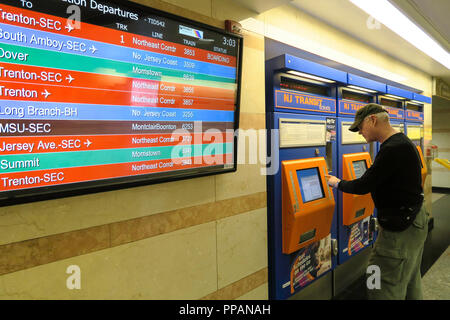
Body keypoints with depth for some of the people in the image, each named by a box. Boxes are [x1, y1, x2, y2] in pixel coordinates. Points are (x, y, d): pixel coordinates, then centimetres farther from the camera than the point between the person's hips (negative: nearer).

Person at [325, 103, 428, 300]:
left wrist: (337, 183, -4)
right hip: (414, 221, 11)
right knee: (410, 282, 25)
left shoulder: (394, 149, -24)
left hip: (401, 229, -11)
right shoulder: (401, 142, 10)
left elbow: (364, 186, -20)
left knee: (384, 290, -1)